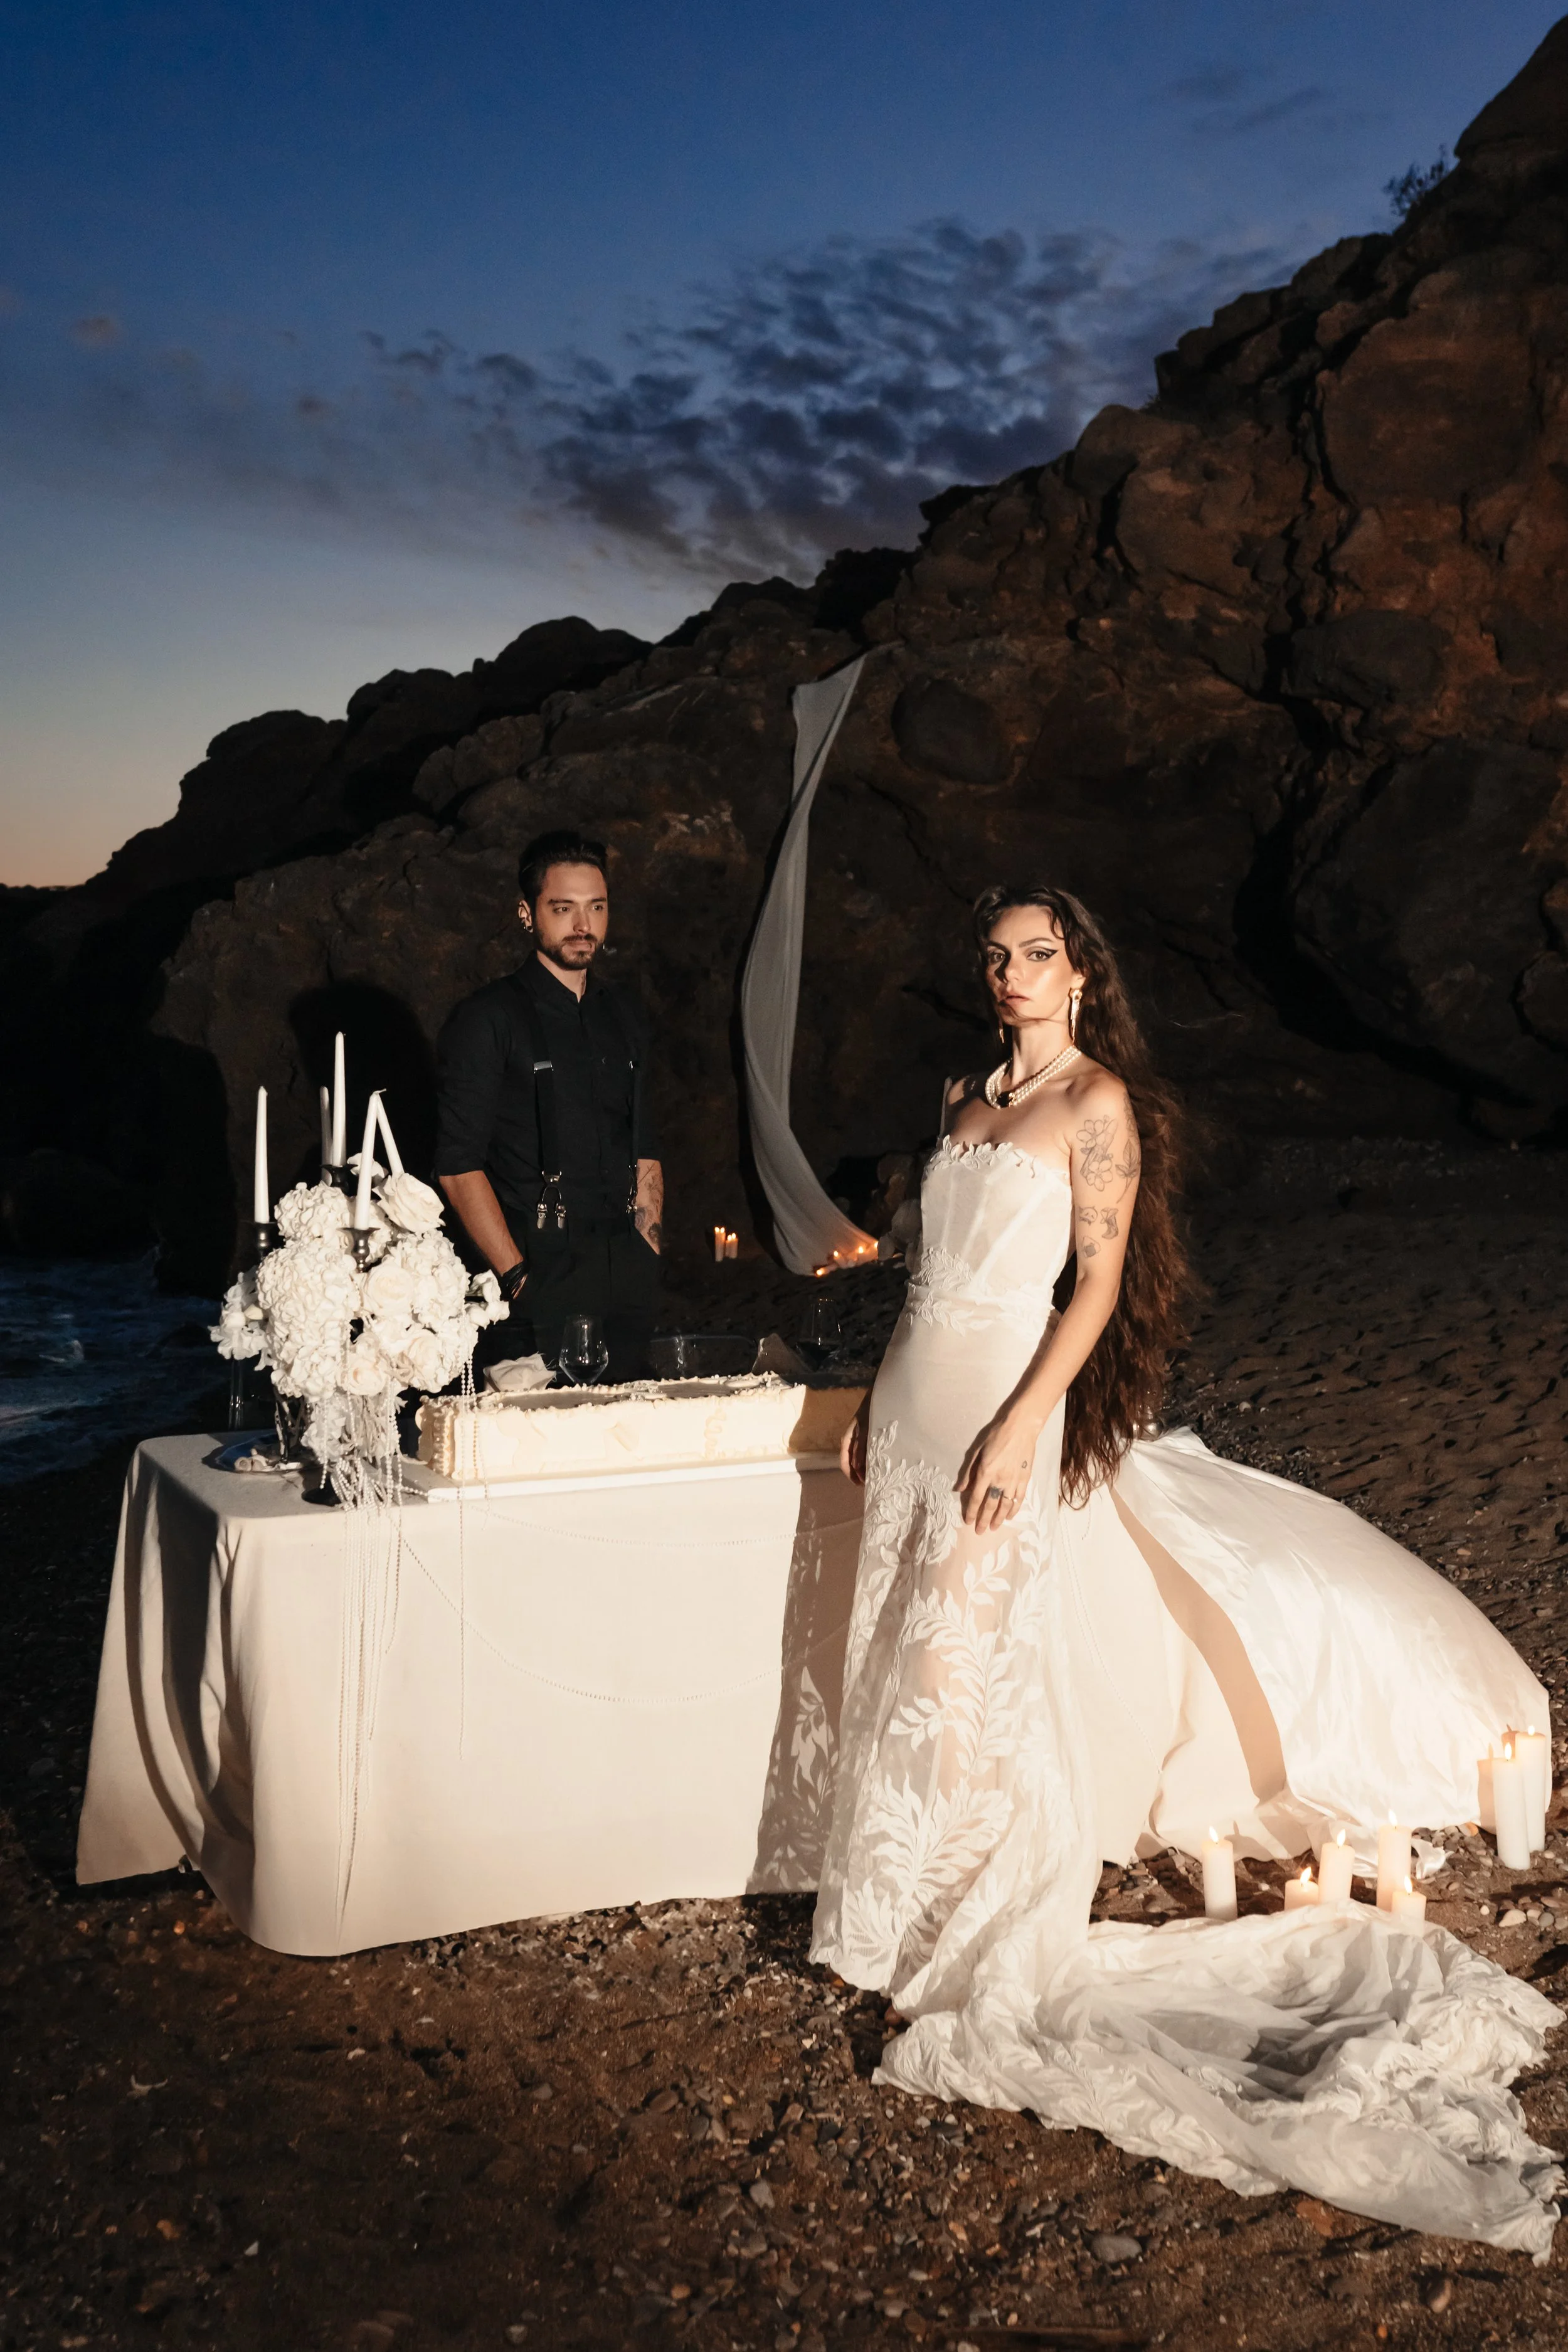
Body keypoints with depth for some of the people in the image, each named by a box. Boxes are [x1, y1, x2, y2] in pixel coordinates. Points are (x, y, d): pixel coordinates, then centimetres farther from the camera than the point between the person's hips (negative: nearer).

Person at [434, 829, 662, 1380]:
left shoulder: (626, 1015, 16)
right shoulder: (489, 1018, -3)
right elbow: (459, 1167, -8)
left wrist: (650, 1263, 9)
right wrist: (517, 1277, -13)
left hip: (623, 1280, 5)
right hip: (538, 1280, -5)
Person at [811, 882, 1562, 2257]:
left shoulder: (1097, 1100, -7)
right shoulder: (971, 1097, 14)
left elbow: (1100, 1284, -12)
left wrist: (1019, 1427, -20)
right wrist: (879, 1407, 16)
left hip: (1007, 1390, -7)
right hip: (917, 1393, 7)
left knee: (989, 1669, -1)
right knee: (911, 1665, 12)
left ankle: (1008, 1967, 14)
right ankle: (919, 1919, 28)